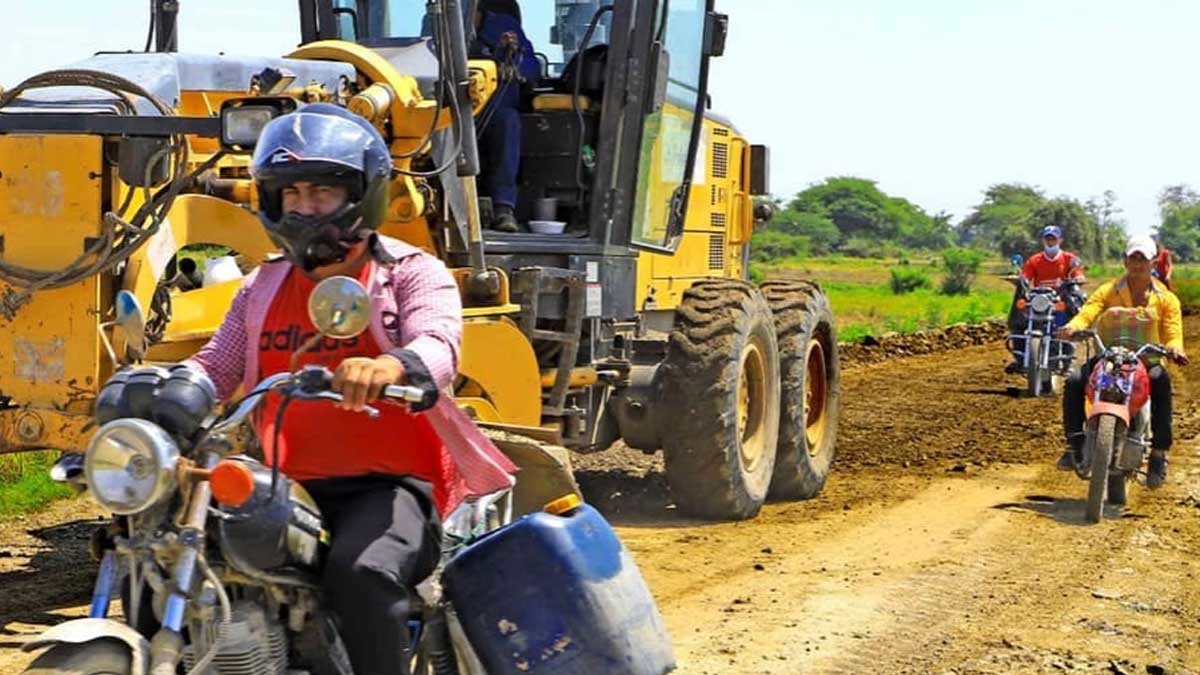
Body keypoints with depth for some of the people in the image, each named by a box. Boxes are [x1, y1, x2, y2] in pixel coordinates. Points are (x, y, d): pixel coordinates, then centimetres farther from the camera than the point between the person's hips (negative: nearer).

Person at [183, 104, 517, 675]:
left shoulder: (410, 274, 0)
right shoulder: (263, 289, 18)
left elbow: (437, 346, -21)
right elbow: (213, 368, 11)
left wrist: (391, 367, -45)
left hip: (390, 487, -6)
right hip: (292, 489, 6)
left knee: (359, 571, -35)